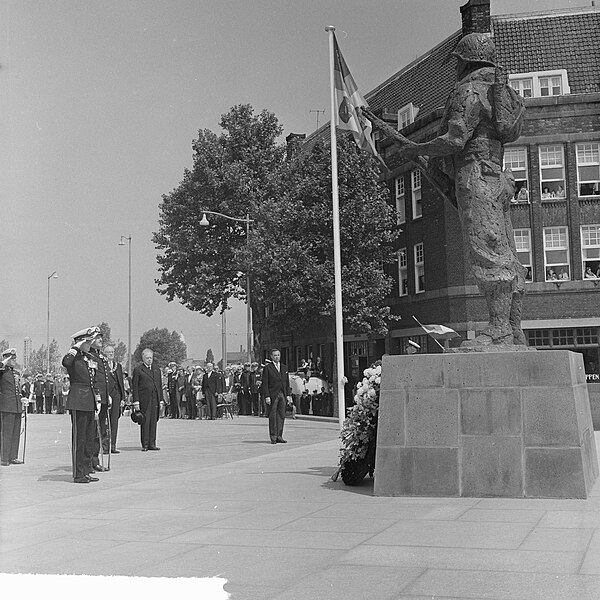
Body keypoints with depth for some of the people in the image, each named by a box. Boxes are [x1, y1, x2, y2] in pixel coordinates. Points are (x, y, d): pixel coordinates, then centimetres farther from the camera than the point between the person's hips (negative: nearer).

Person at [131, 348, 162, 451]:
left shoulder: (157, 369, 17)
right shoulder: (138, 370, 1)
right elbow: (134, 387, -2)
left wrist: (161, 399, 12)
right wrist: (136, 401, -9)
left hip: (155, 399, 4)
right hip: (144, 399, -4)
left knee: (153, 422, 4)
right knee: (145, 422, -4)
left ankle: (152, 444, 9)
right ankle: (145, 445, 2)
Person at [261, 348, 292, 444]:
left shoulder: (284, 368, 16)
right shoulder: (267, 368, 0)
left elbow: (287, 382, 17)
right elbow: (265, 384, -4)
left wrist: (288, 394, 7)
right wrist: (267, 396, -12)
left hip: (282, 395, 5)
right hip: (272, 395, -5)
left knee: (281, 416, 3)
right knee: (273, 416, -2)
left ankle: (279, 436, 8)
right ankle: (273, 436, 3)